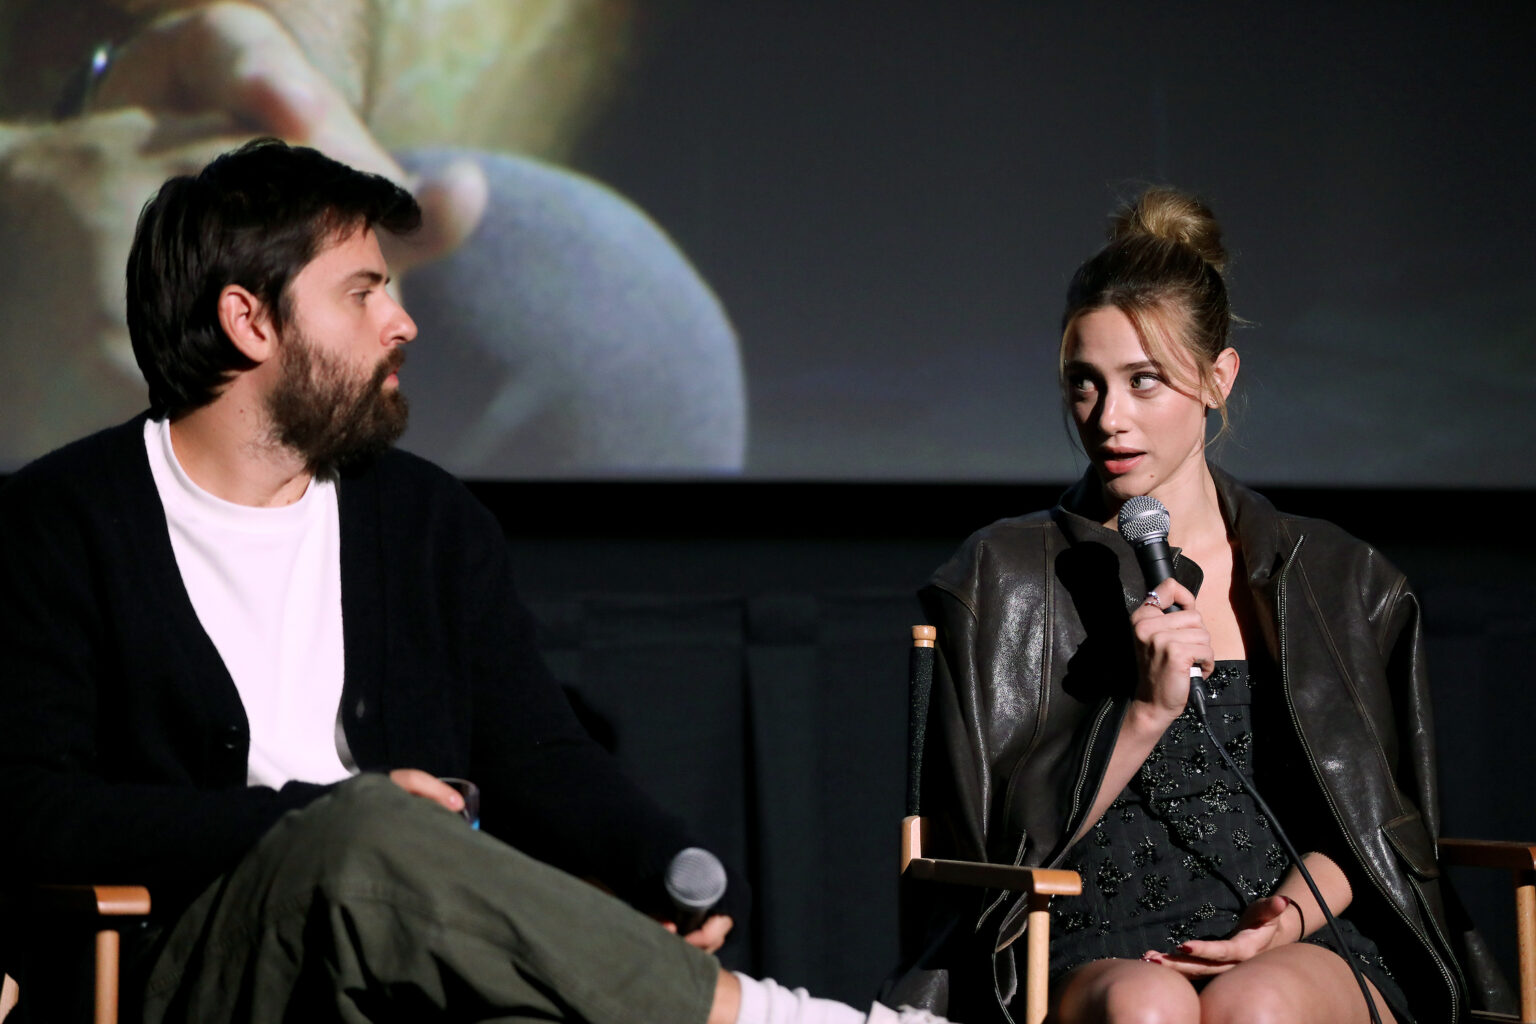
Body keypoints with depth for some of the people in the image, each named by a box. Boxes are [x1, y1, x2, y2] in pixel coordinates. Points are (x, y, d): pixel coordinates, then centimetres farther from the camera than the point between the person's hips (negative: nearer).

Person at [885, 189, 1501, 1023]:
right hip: (1092, 948, -1)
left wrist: (1293, 911, -8)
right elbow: (1004, 836, 4)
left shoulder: (1336, 580, 16)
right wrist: (1147, 712, -10)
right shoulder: (1002, 578, 12)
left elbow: (1378, 816, 14)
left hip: (1300, 955, 1)